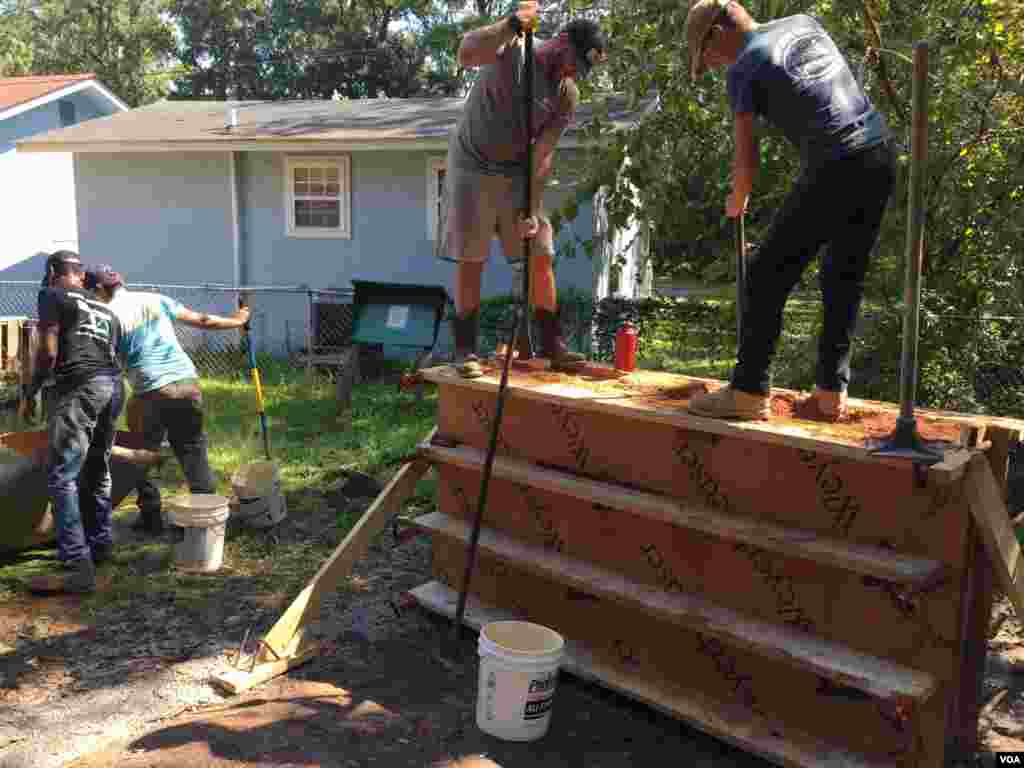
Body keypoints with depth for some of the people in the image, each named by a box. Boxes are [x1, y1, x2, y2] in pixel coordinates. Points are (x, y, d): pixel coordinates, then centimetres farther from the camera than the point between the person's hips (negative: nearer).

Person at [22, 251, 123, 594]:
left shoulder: (51, 295, 7)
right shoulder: (104, 306, 27)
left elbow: (48, 351, -3)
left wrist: (30, 391, 9)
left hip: (79, 388, -7)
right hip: (113, 386, 7)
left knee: (61, 476, -6)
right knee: (97, 472, 20)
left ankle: (77, 566, -12)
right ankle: (101, 544, 31)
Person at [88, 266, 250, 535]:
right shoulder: (155, 299, 14)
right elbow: (200, 320, 17)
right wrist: (236, 321, 31)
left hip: (151, 390, -4)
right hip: (187, 382, 4)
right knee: (193, 450, 12)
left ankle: (151, 517, 19)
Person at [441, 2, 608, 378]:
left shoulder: (567, 95, -4)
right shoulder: (511, 49, -12)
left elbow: (542, 155, -9)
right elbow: (466, 53, -33)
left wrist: (531, 209, -18)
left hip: (516, 173, 4)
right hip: (472, 167, -4)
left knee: (541, 256, 0)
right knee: (470, 259, -4)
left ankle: (551, 343, 9)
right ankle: (465, 349, 5)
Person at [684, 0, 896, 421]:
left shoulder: (744, 68, -1)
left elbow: (747, 158, -1)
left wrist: (737, 200, 17)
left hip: (835, 167, -7)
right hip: (882, 154, 8)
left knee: (768, 275, 1)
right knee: (844, 276, 15)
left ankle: (749, 391, 3)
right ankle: (831, 389, 15)